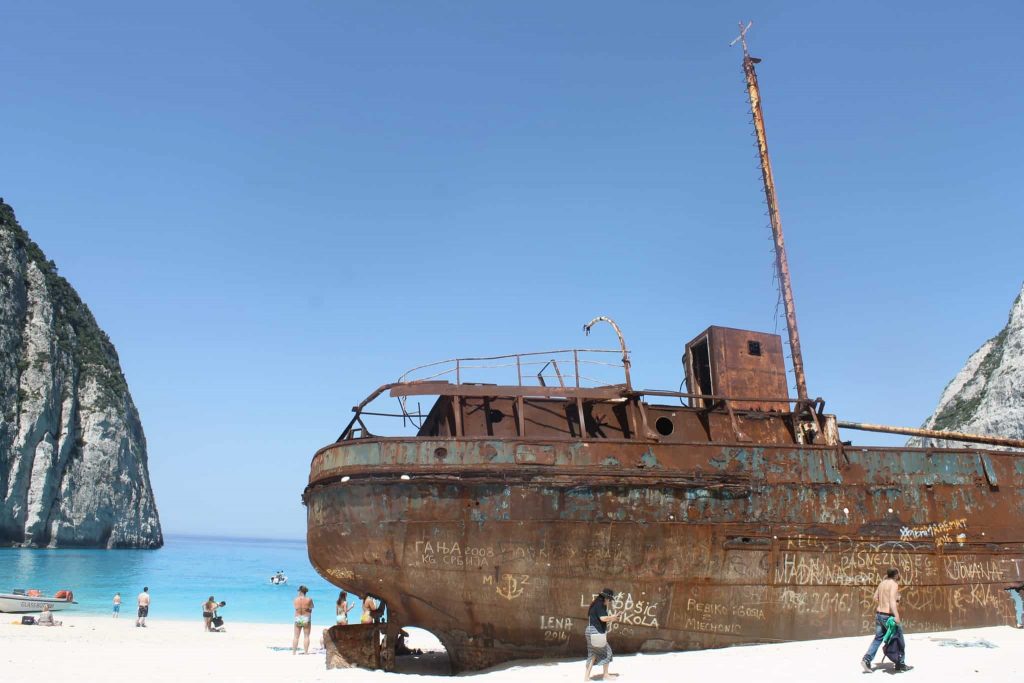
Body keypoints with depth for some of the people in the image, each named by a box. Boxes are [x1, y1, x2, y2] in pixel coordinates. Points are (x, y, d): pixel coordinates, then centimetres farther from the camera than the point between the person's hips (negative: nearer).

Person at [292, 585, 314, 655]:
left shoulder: (296, 599, -7)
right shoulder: (309, 600, -11)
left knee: (296, 636, 11)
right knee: (306, 636, 5)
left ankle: (293, 652, 13)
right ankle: (306, 652, 5)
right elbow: (312, 607, 5)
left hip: (297, 618, 2)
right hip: (306, 619, -2)